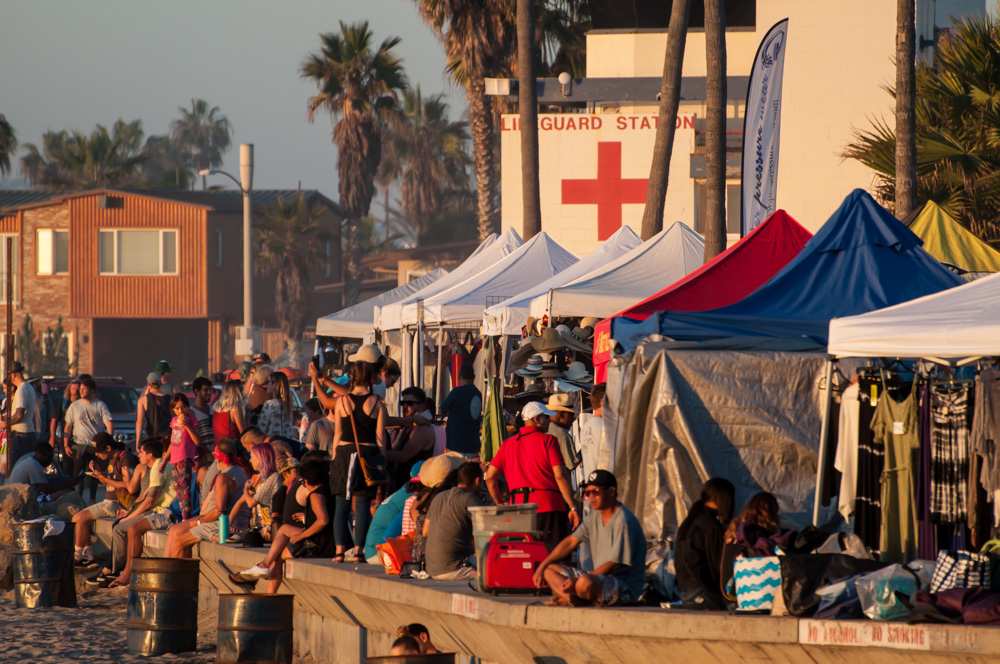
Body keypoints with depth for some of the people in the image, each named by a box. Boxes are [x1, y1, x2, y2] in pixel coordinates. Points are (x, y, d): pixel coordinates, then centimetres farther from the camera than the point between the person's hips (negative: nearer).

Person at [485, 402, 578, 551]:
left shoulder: (508, 444, 13)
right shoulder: (547, 441, -2)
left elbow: (490, 476, 11)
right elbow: (559, 476, -8)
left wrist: (500, 504, 19)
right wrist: (572, 507, -7)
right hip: (548, 506, -5)